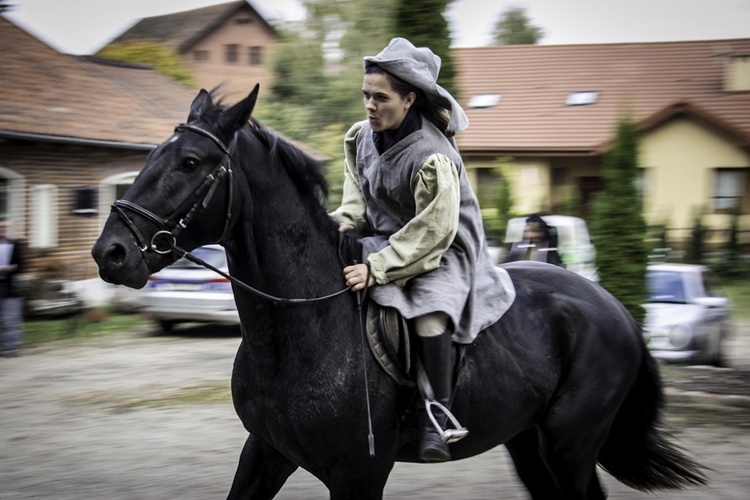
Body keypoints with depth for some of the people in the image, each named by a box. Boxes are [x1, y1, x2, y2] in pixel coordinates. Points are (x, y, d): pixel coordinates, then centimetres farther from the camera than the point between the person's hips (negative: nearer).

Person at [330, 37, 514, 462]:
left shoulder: (433, 157, -26)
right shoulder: (363, 136, -2)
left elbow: (432, 232, -29)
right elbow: (358, 189, 14)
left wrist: (376, 270, -33)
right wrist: (346, 222, -8)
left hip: (443, 248, -8)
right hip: (385, 236, 8)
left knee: (430, 312, -34)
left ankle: (440, 416, -24)